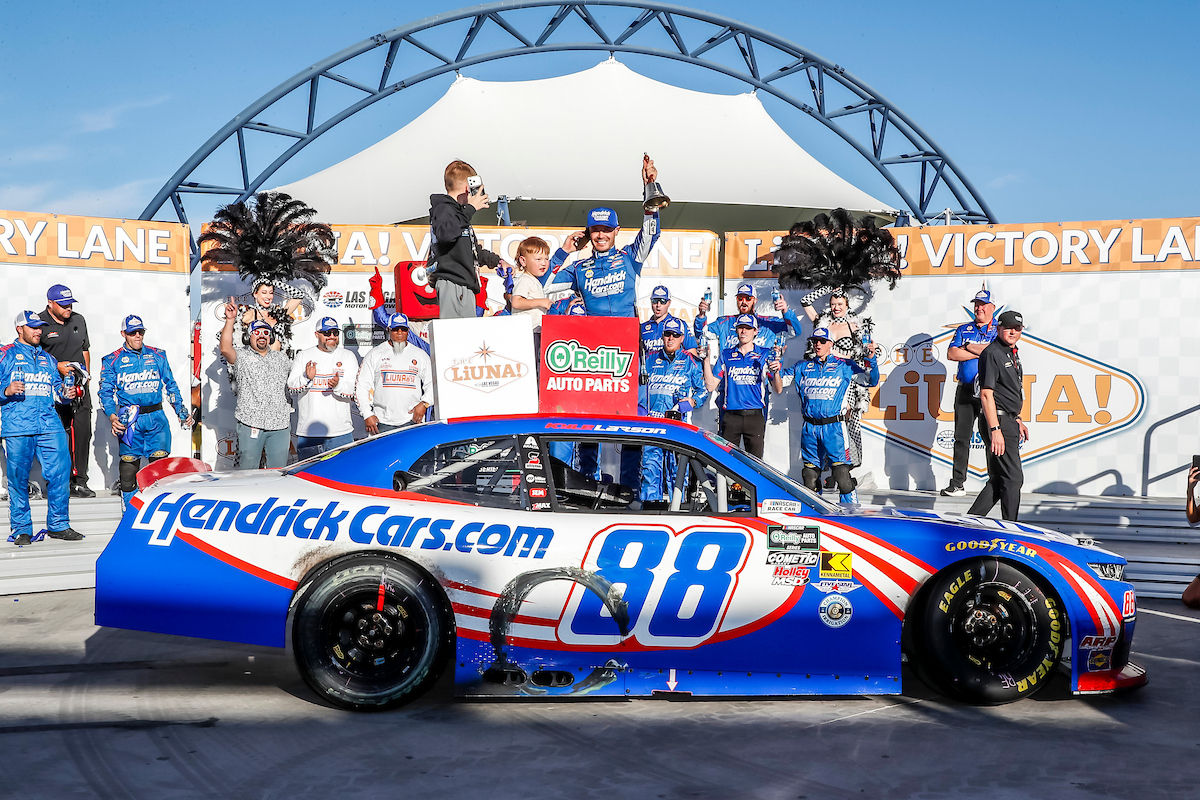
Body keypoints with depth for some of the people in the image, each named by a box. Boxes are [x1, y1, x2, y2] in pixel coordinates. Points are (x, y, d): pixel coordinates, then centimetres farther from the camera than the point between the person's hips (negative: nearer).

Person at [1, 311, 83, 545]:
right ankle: (21, 530, 10)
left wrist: (66, 394, 5)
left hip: (49, 425, 4)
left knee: (60, 471, -6)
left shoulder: (48, 359, 23)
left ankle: (58, 525, 4)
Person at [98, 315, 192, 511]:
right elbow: (105, 391, 5)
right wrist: (112, 416, -10)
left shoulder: (157, 356, 13)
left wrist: (181, 410, 9)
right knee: (129, 465, -1)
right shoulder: (113, 360, 7)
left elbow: (171, 385, 18)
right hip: (130, 420, -1)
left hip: (156, 417, 2)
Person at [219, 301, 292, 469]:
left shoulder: (281, 357, 18)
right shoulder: (242, 356, 4)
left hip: (280, 424, 3)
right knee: (248, 468, 0)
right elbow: (225, 349, -16)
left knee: (279, 469, 6)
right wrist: (230, 320, -21)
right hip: (250, 424, -3)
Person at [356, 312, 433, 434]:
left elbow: (432, 384, 16)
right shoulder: (375, 354, 10)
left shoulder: (420, 355, 13)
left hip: (411, 421, 0)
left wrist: (424, 403, -3)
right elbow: (362, 386, 8)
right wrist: (367, 415, -1)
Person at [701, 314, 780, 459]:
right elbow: (711, 386, 7)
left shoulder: (765, 355, 7)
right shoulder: (726, 355, 12)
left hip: (755, 416, -1)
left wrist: (776, 372, -16)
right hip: (730, 416, 1)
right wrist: (706, 360, 0)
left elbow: (778, 389, 4)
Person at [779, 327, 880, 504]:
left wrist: (871, 359, -13)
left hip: (834, 427, -3)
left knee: (842, 474, -11)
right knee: (810, 476, 9)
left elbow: (871, 381, 2)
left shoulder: (844, 366, 6)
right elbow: (779, 387, 13)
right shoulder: (802, 367, 13)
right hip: (810, 428, 3)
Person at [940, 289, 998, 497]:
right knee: (961, 437, 3)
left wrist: (969, 347, -4)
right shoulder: (963, 330, 15)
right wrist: (980, 352, -6)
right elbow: (951, 353, 1)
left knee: (989, 434, -7)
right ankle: (957, 484, 7)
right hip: (965, 390, 4)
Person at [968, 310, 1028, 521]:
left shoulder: (1012, 355, 18)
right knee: (1013, 478, -8)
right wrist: (995, 430, -23)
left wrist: (1018, 421, 24)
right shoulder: (991, 353, -12)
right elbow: (986, 394, -18)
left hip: (1009, 422, 10)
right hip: (998, 421, -10)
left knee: (999, 479, 11)